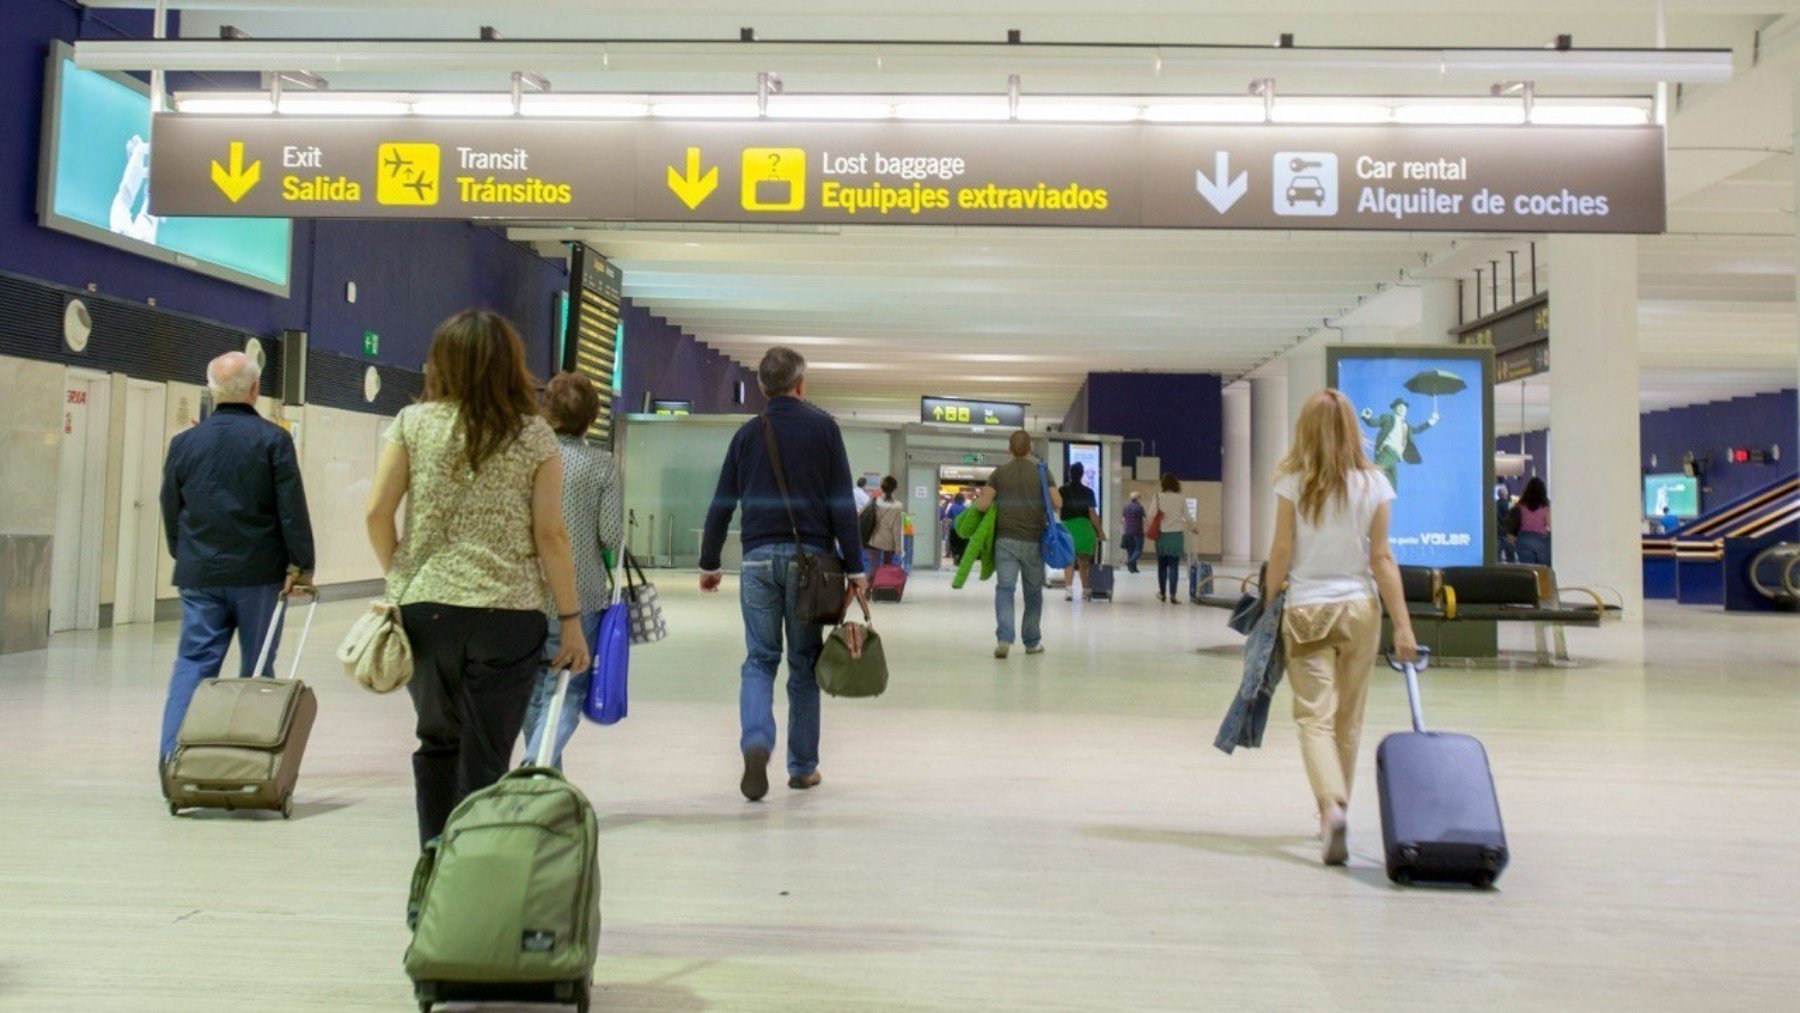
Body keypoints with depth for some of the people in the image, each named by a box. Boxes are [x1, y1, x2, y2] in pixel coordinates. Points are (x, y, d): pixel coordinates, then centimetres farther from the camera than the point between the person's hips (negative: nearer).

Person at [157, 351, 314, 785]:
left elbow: (170, 512, 13)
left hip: (199, 575, 3)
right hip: (258, 574, -3)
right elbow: (293, 509, -9)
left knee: (192, 662, 6)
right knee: (257, 668, 6)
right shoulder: (273, 439, -6)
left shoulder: (183, 443, 6)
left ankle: (172, 754, -4)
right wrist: (302, 565, -2)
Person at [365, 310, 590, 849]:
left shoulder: (413, 423, 3)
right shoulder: (535, 436, -1)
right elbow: (550, 534, -4)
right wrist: (571, 619, 1)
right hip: (509, 613, -2)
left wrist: (400, 577, 13)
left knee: (437, 740, 21)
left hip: (423, 606, 2)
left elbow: (377, 512, -2)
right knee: (485, 759, 6)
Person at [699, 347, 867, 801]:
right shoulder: (823, 427, 2)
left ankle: (756, 742, -16)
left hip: (759, 558, 1)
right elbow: (842, 504, -3)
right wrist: (854, 567, -1)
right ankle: (802, 767, 14)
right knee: (804, 662, 8)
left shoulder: (748, 434, 9)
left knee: (759, 659, 8)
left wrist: (709, 564, 19)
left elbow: (721, 505, 10)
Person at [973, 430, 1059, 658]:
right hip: (1033, 541, 0)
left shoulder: (1000, 473, 3)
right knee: (1033, 592, 13)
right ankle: (1032, 642, 21)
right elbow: (1057, 503, -3)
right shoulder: (1041, 471, 2)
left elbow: (982, 505, -6)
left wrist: (979, 499, 16)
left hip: (1006, 540, 0)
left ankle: (1004, 638, -23)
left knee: (1004, 588, -5)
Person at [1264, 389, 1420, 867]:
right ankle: (1333, 812, 26)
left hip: (1307, 610, -2)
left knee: (1315, 716, -3)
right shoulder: (1374, 483, -1)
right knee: (1348, 720, 14)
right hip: (1359, 607, 2)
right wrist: (1403, 625, -1)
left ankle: (1331, 806, -25)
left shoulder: (1293, 482, -6)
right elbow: (1382, 559, -3)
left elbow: (1281, 551, -5)